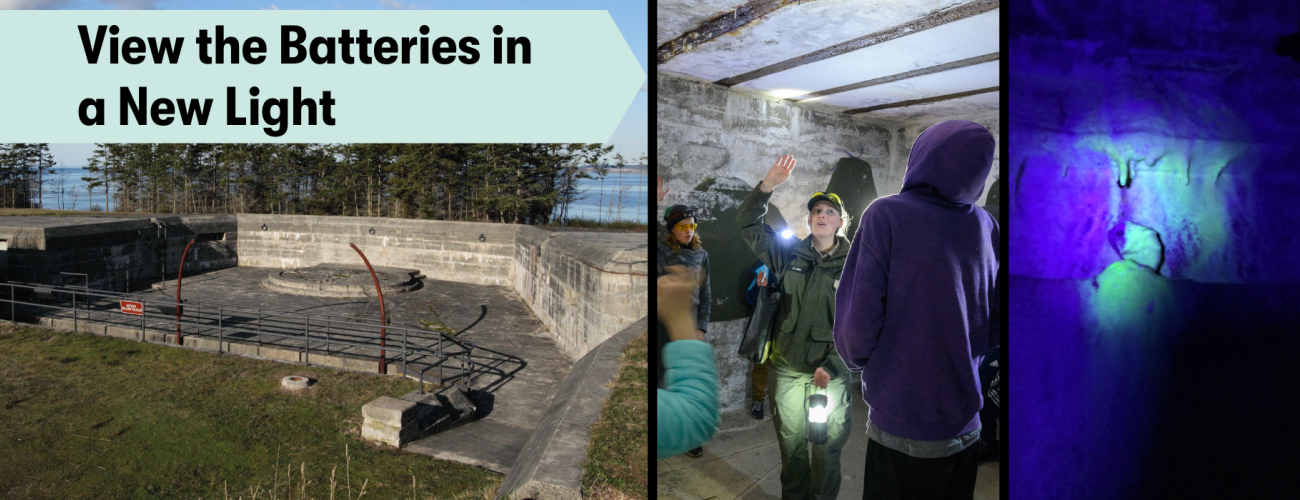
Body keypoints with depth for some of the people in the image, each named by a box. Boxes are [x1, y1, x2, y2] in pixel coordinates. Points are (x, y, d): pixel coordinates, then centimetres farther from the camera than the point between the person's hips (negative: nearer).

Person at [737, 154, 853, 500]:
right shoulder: (789, 254, 3)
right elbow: (747, 224, -1)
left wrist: (831, 366, -18)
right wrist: (768, 185, -15)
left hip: (831, 373, -1)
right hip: (787, 371, 2)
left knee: (828, 449, 9)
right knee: (791, 446, 14)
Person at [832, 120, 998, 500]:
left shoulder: (886, 216, -16)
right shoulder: (985, 227, 0)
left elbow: (859, 319, -18)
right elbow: (994, 327, 4)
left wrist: (856, 360, 2)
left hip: (902, 425, -5)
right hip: (965, 426, 5)